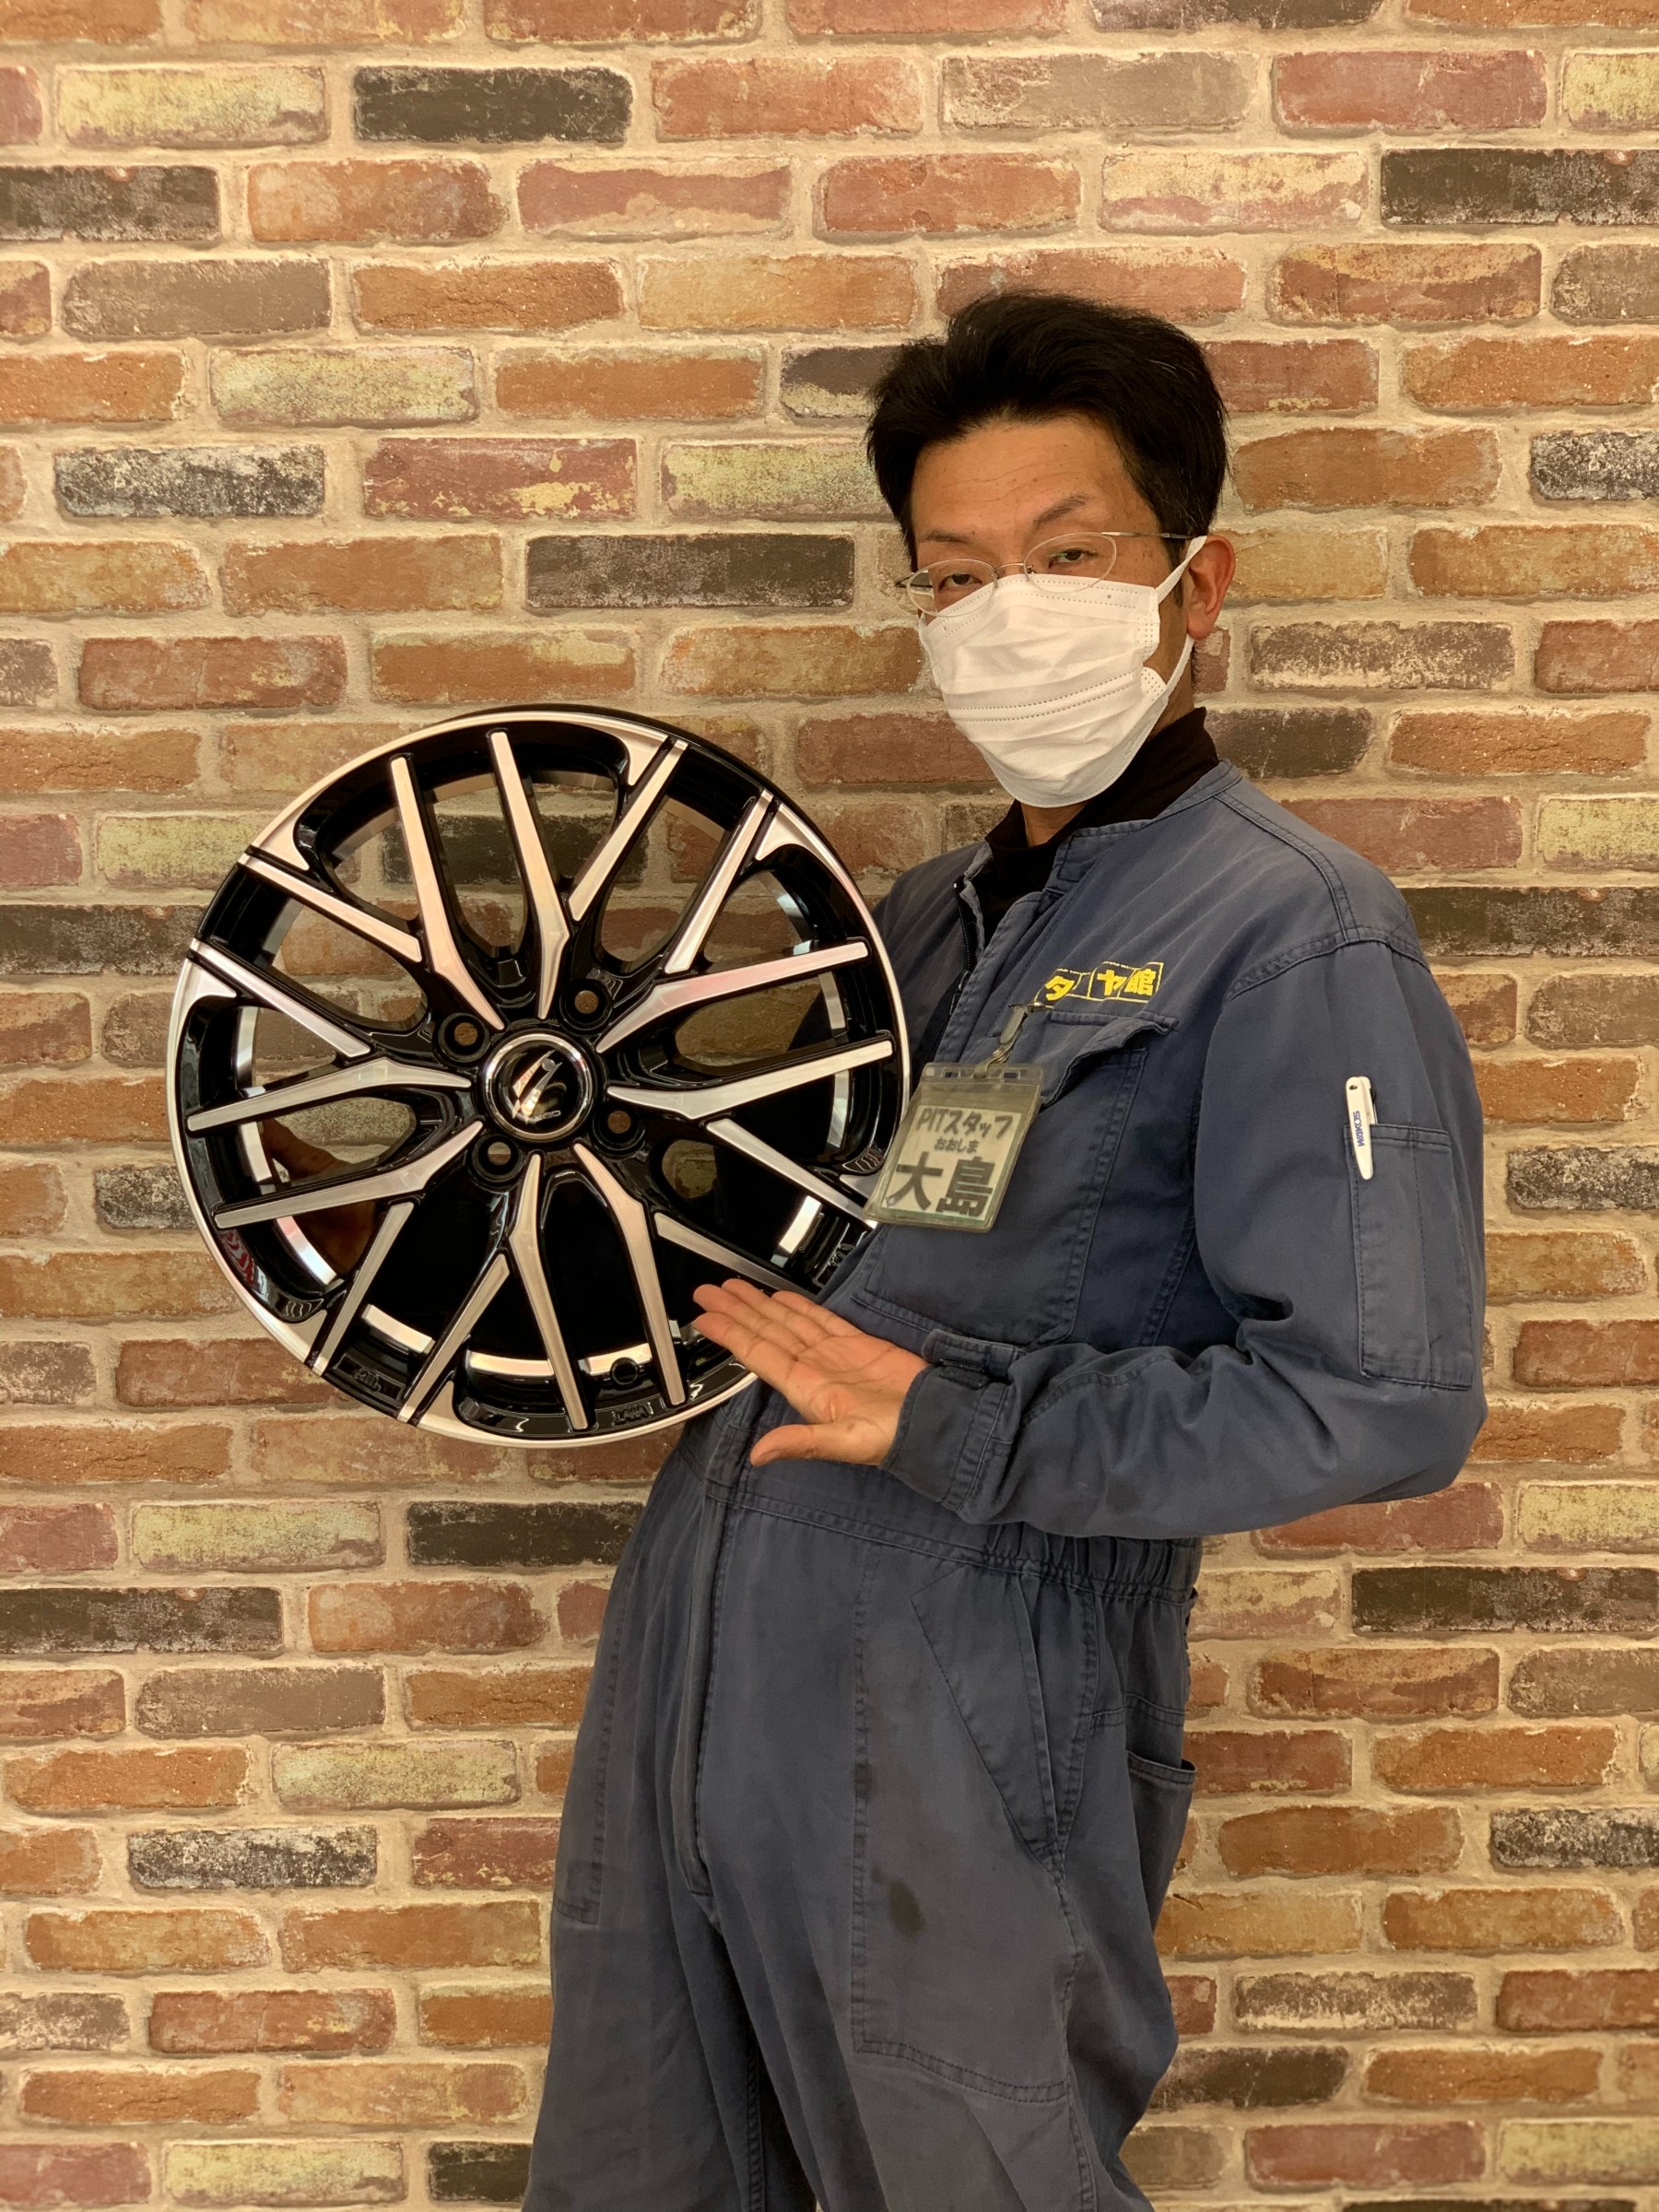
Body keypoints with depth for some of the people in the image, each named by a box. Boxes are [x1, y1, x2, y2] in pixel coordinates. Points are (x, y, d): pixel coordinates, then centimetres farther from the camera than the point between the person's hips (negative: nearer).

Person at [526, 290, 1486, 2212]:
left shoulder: (1289, 934, -12)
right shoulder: (925, 916, 12)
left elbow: (1385, 1398, -20)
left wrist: (955, 1428, -19)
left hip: (957, 1763, -7)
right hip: (692, 1694, 7)